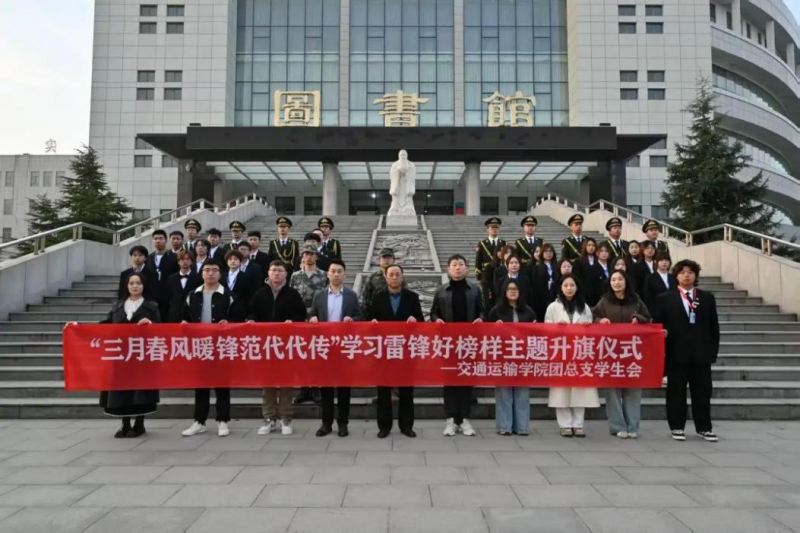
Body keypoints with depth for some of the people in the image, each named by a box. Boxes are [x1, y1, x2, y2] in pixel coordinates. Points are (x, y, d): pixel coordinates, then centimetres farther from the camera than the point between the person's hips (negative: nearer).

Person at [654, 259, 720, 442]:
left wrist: (713, 350, 4)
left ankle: (704, 427, 19)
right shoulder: (665, 299, 4)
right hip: (676, 352, -2)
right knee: (676, 392, 3)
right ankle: (677, 427, 13)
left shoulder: (707, 298, 10)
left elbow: (714, 326, 9)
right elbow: (657, 325, 1)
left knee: (702, 392, 7)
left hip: (701, 353, 2)